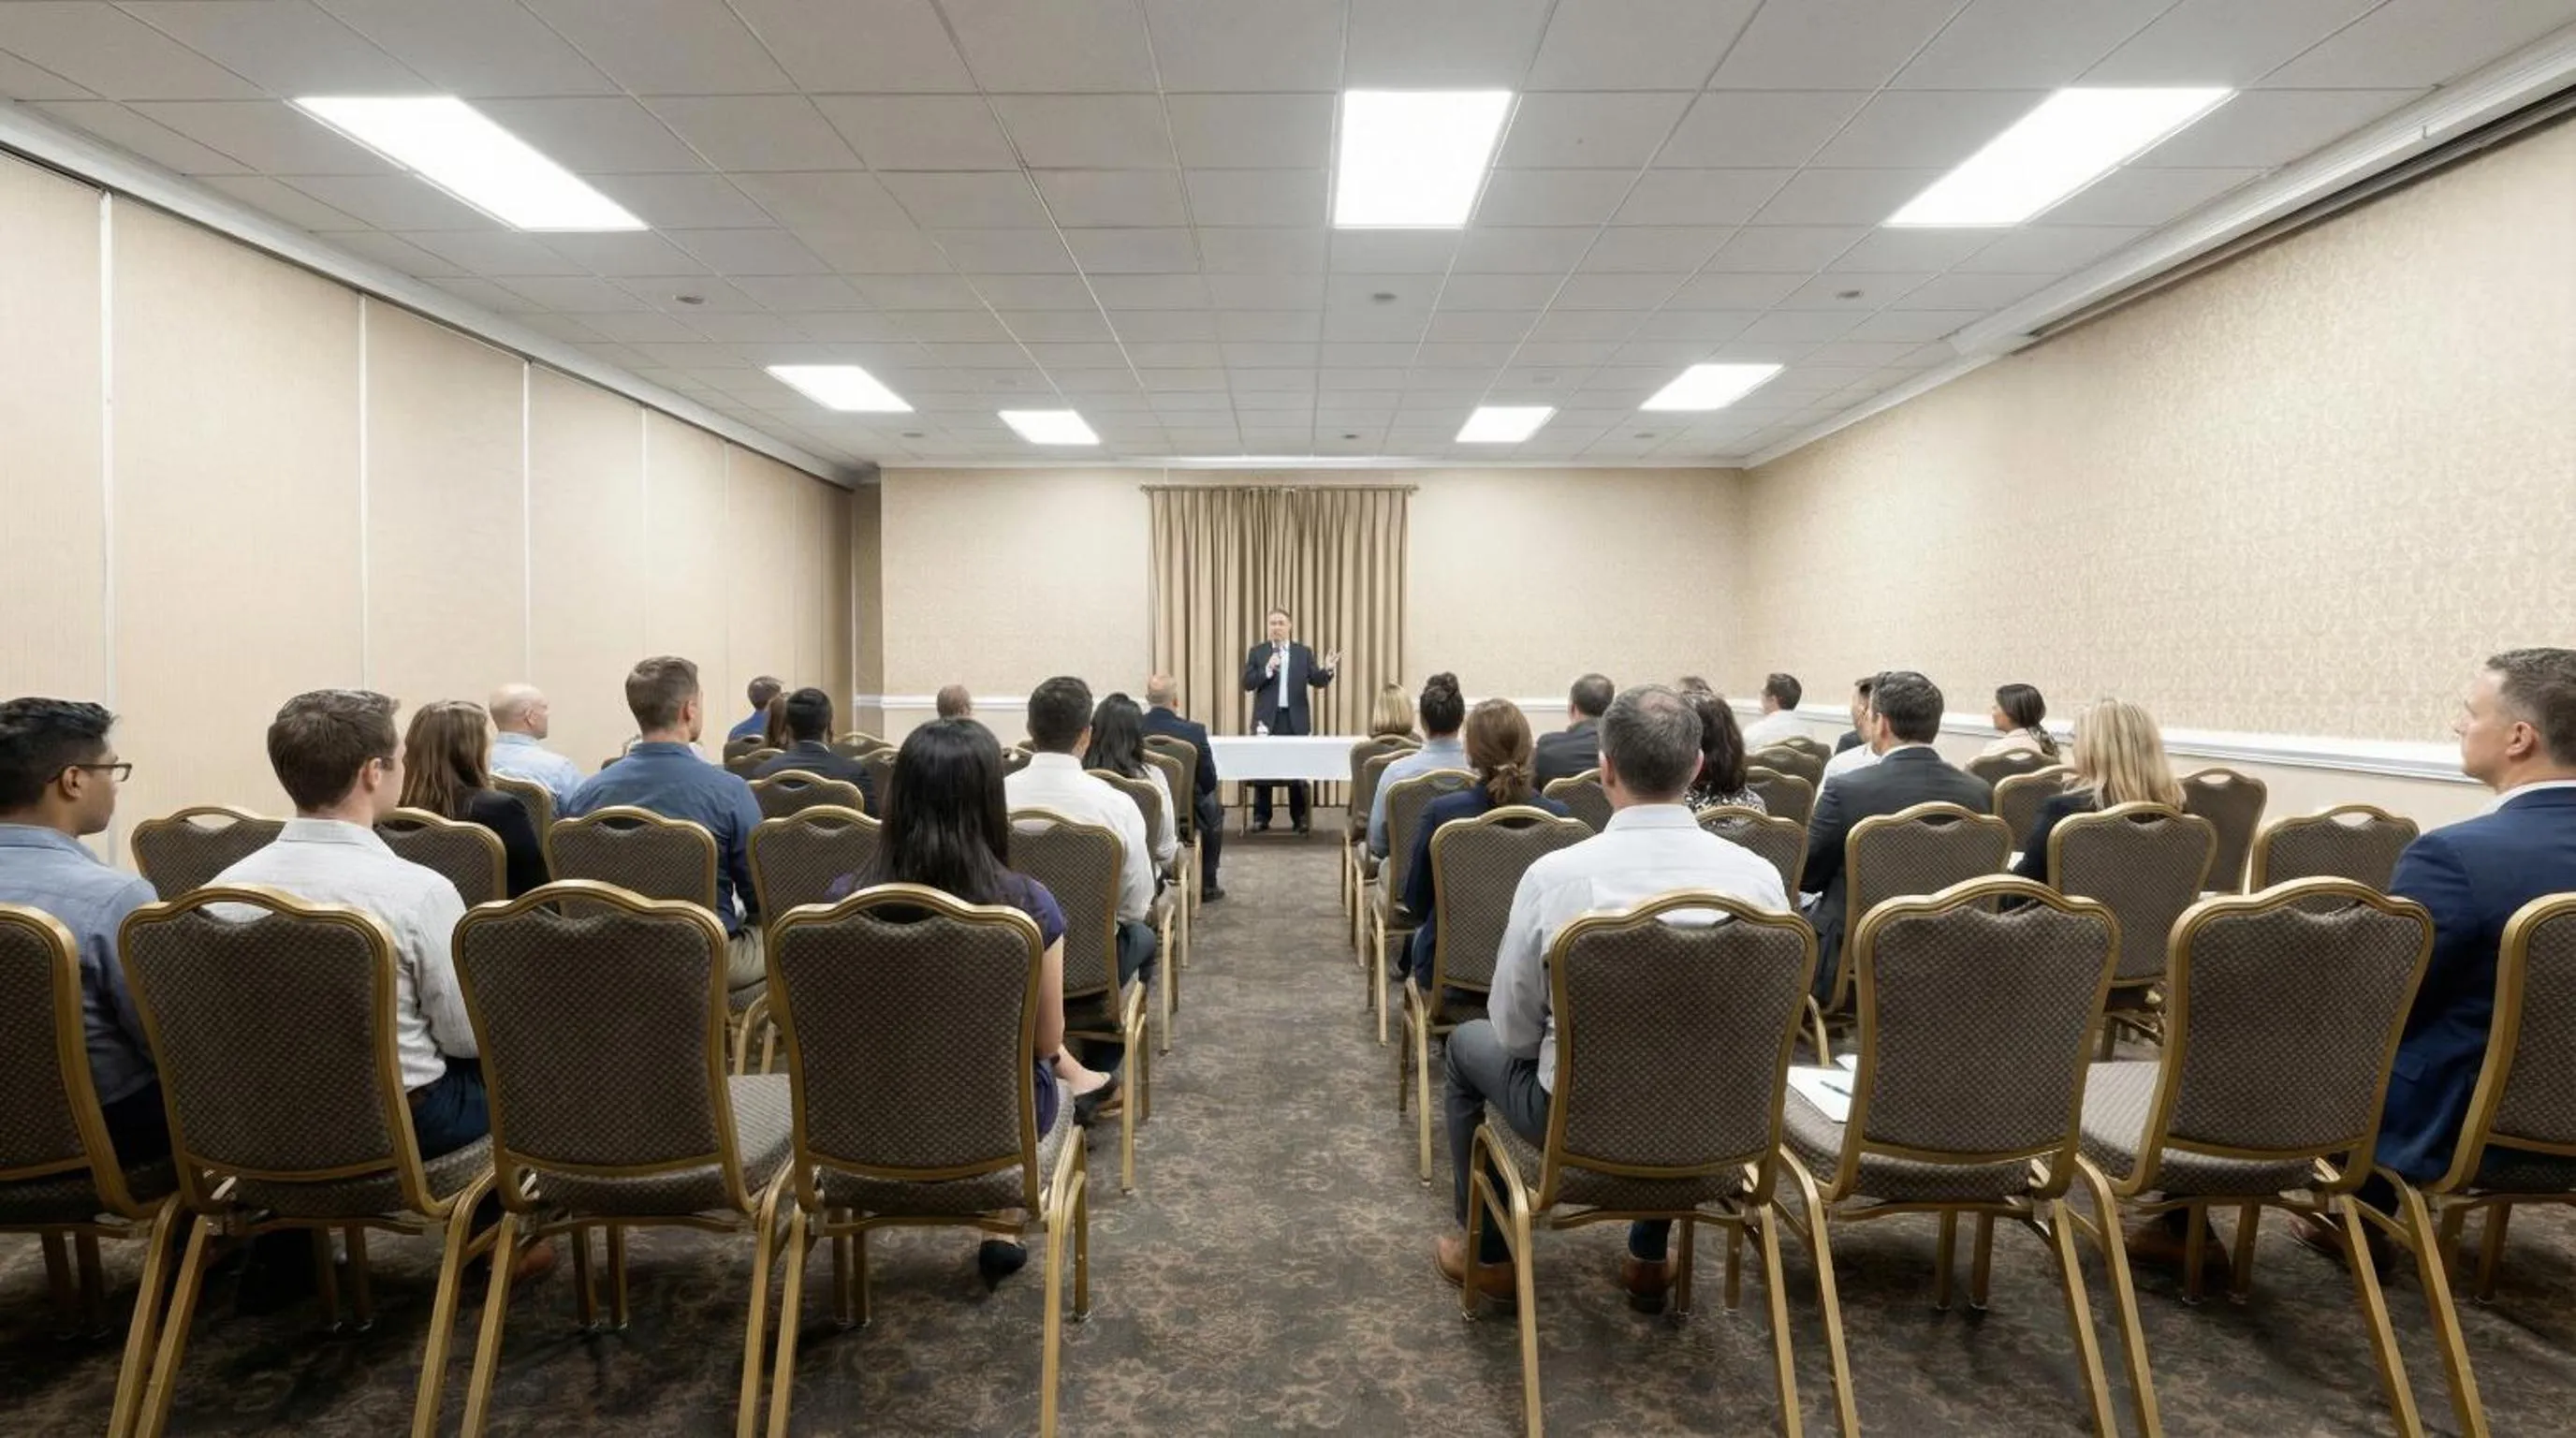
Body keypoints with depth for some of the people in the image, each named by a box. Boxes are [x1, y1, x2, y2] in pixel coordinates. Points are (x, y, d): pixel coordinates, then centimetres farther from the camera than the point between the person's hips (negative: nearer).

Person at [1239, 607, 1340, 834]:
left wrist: (1327, 670, -20)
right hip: (1267, 719, 0)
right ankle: (1261, 817, 13)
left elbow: (1317, 681, 0)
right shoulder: (1256, 652, 4)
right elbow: (1247, 684, -3)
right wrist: (1267, 670, -17)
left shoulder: (1304, 652, 6)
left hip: (1295, 719, 0)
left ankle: (1300, 817, 10)